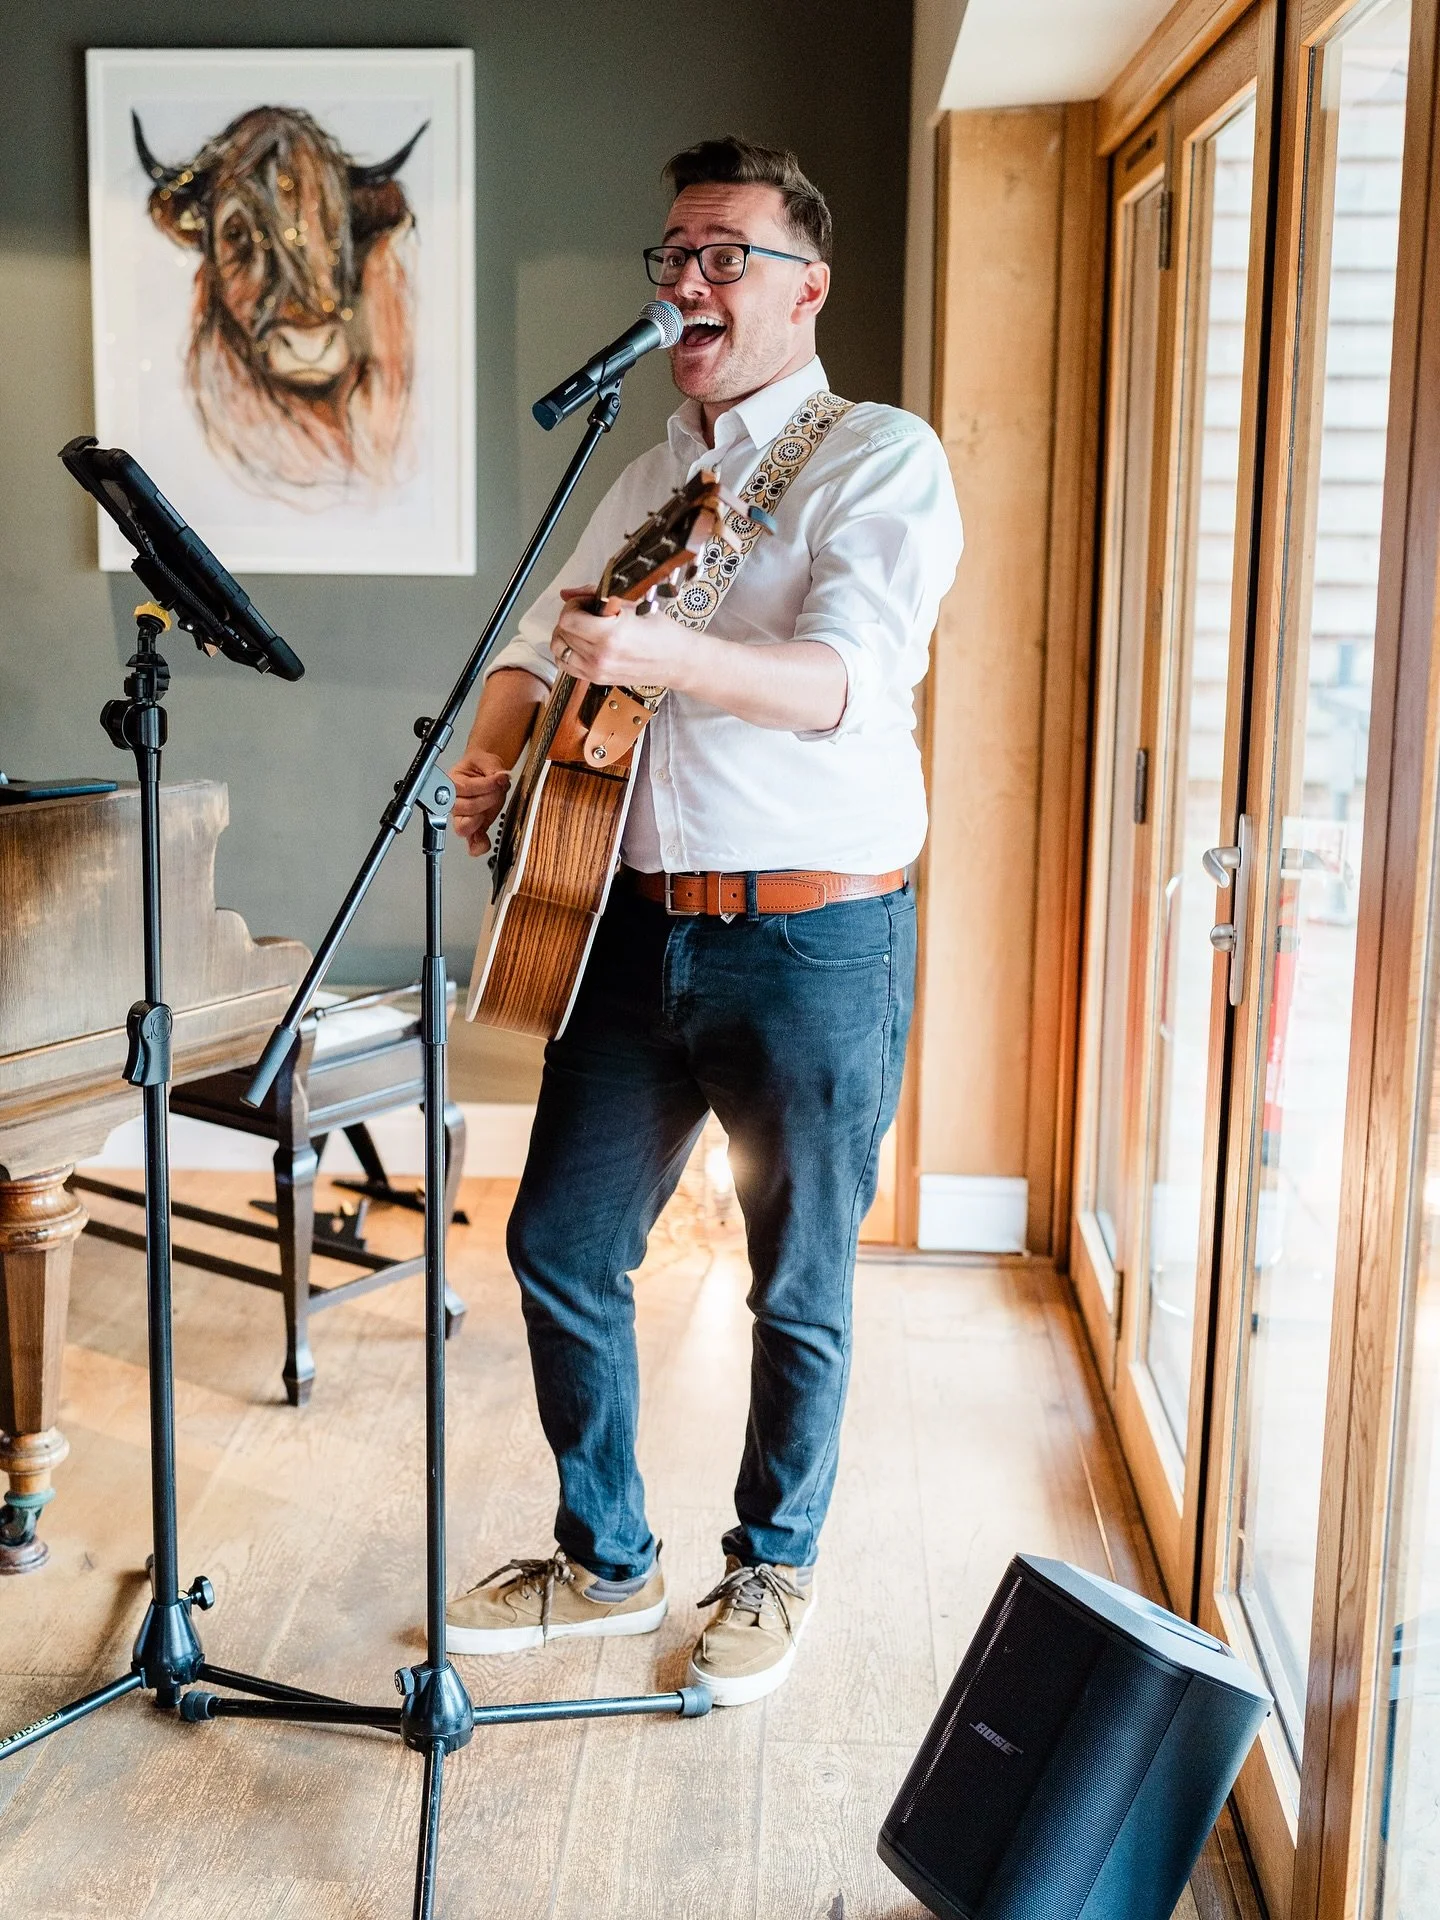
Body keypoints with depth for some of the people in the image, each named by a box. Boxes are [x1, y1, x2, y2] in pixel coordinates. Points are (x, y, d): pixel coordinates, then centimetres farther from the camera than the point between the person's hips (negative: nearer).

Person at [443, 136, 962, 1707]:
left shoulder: (881, 458, -6)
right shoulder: (651, 474, 16)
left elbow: (848, 677, -23)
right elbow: (542, 638, 22)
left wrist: (666, 658, -41)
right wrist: (494, 753, 1)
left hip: (814, 940, -6)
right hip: (634, 918, 7)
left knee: (800, 1289, 7)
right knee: (561, 1241, 10)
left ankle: (771, 1570, 30)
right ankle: (605, 1561, 29)